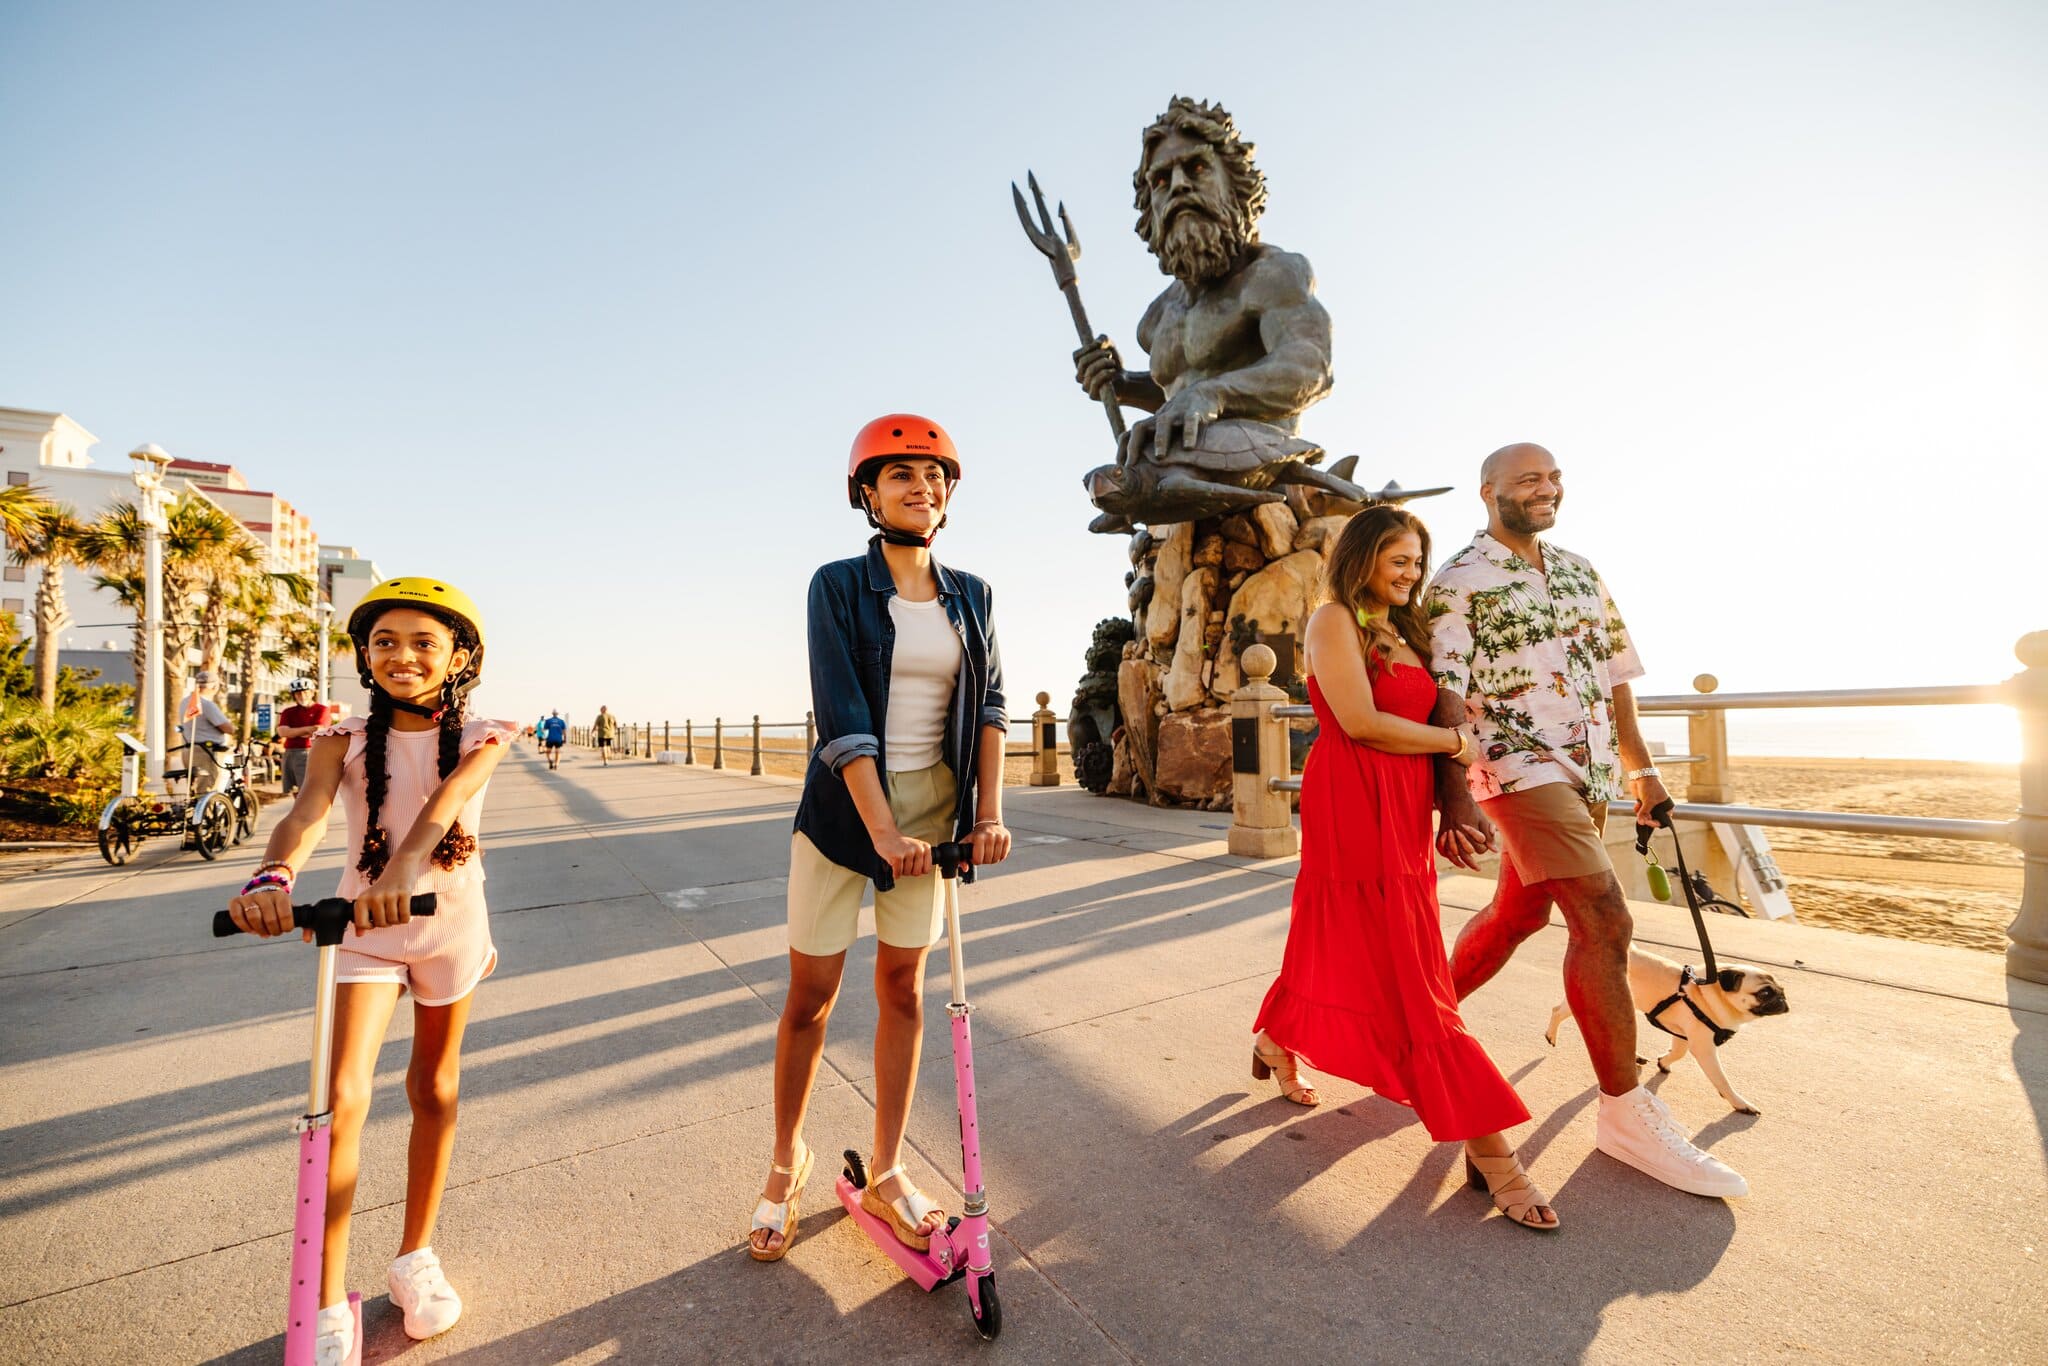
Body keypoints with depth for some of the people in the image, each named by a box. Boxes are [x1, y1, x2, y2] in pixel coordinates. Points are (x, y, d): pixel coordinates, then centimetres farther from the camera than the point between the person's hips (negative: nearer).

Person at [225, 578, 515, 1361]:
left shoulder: (480, 738, -8)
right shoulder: (344, 739, -5)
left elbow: (446, 799, -28)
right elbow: (309, 811, -24)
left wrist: (401, 872, -47)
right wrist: (274, 878, -44)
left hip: (449, 920, 0)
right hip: (364, 924, 0)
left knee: (434, 1089, 13)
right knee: (343, 1095, -11)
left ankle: (416, 1256, 33)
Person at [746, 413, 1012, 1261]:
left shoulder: (970, 596, 5)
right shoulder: (839, 585, -6)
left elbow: (988, 704, -1)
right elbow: (840, 714, -15)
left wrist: (989, 811, -13)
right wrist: (882, 830, -23)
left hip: (932, 806, 3)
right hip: (845, 806, -3)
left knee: (902, 986, 11)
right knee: (810, 995, 6)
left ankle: (885, 1174, 28)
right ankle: (786, 1165, 31)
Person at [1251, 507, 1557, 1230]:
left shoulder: (1404, 631, 20)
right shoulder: (1334, 619, -7)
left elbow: (1420, 713, 19)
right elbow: (1361, 722, -16)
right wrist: (1451, 741, -5)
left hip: (1404, 805, 9)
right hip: (1353, 802, -8)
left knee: (1344, 948, 17)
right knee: (1406, 975, -3)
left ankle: (1278, 1042, 40)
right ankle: (1487, 1148, 3)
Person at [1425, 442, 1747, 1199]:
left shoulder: (1578, 570, 15)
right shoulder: (1457, 581, -7)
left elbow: (1613, 670, 19)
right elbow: (1447, 694, -15)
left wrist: (1638, 765, 17)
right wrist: (1454, 797, -22)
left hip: (1586, 772, 8)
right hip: (1518, 766, -8)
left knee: (1518, 913, 15)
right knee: (1604, 920, -13)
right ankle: (1627, 1114, 1)